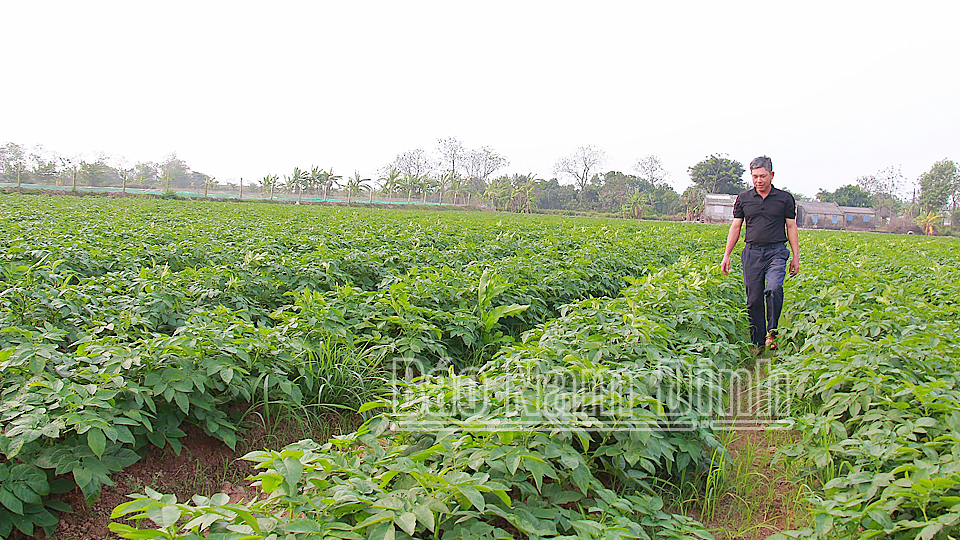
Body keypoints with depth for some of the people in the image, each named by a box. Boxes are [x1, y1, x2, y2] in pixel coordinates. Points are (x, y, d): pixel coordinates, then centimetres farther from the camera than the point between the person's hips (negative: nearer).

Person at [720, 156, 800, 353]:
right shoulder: (744, 199, 9)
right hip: (752, 252, 2)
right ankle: (758, 343, 9)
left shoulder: (785, 199, 5)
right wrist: (726, 255, 7)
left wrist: (796, 257, 5)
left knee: (773, 289, -25)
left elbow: (791, 227, 8)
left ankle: (772, 332, -10)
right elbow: (735, 227, 12)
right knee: (754, 300, 1)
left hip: (776, 252, -2)